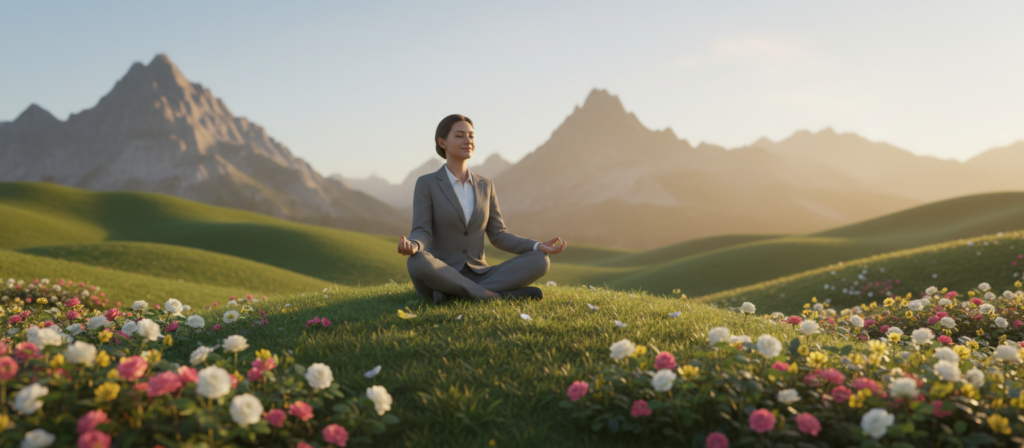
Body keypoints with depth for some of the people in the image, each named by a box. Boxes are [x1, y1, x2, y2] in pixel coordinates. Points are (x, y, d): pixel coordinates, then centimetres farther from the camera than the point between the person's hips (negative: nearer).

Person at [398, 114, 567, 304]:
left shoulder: (485, 185, 11)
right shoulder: (426, 184, -1)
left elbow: (498, 236, 8)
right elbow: (422, 234, -10)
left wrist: (538, 246, -8)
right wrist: (411, 246, -36)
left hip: (476, 278, 4)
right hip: (439, 277, -4)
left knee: (539, 261, -19)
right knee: (417, 262, -40)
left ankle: (452, 293, -25)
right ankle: (494, 295, -29)